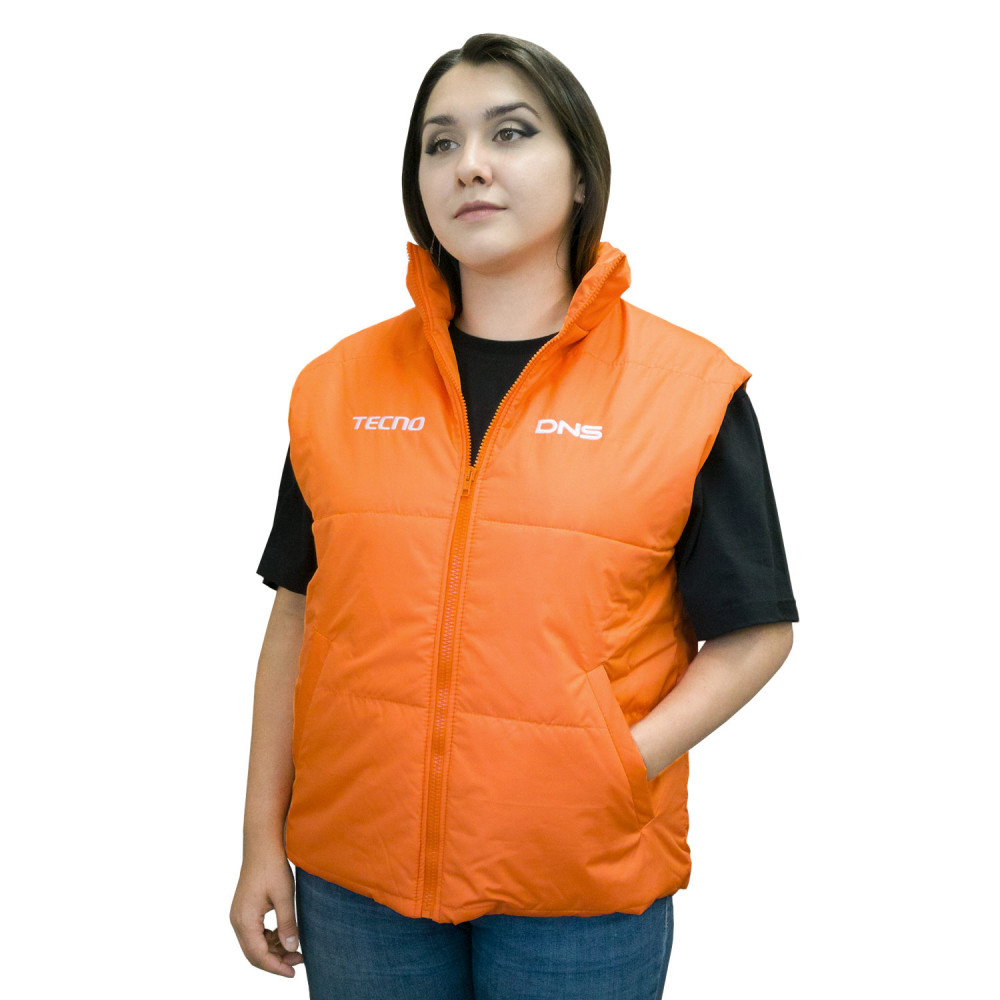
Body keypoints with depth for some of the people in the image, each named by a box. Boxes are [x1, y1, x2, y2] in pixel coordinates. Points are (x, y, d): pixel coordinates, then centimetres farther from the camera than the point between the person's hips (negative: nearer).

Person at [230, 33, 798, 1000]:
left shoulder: (689, 389, -6)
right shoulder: (337, 385, 2)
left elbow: (756, 633, -2)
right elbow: (297, 617, 6)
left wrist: (629, 761, -16)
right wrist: (263, 839, 6)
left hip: (582, 885, -2)